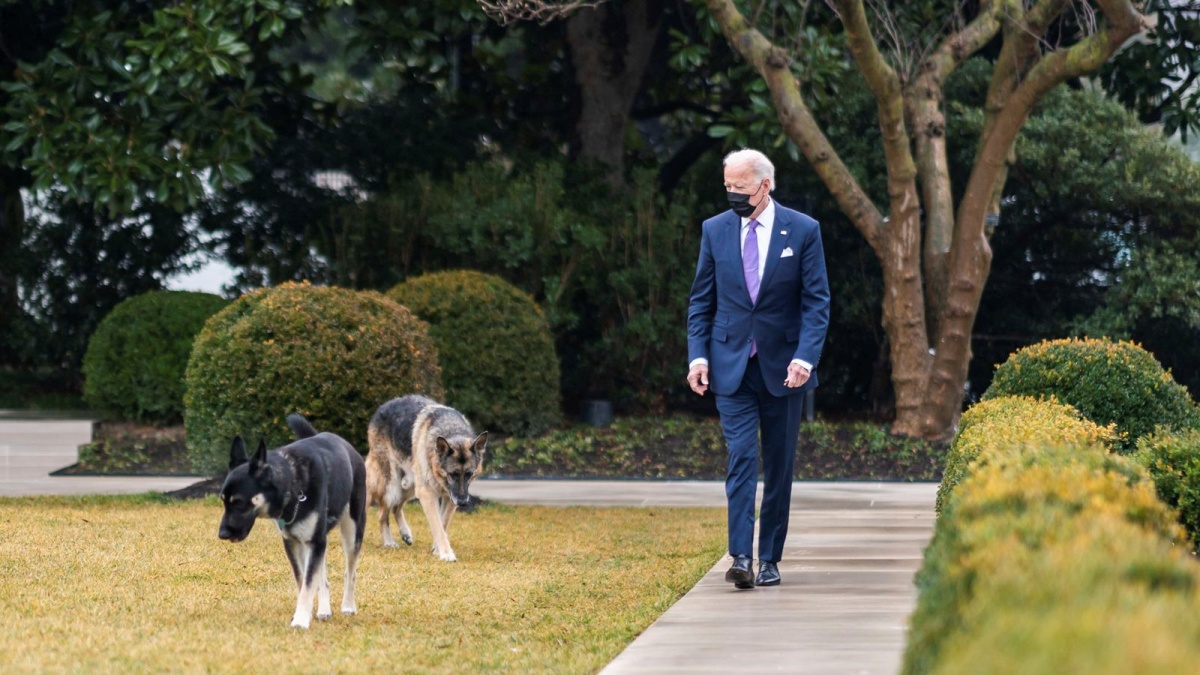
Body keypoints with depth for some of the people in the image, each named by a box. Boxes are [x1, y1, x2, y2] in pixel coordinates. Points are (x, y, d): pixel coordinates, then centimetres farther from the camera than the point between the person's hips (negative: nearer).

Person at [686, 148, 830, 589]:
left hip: (782, 366, 0)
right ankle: (741, 558, -19)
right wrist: (697, 355, -4)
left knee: (779, 466, 6)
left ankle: (770, 559, 14)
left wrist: (805, 356, -16)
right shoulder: (715, 230, 4)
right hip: (731, 367, 0)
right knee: (741, 458, -12)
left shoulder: (803, 231, -2)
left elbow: (817, 301, -3)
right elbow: (701, 300, 8)